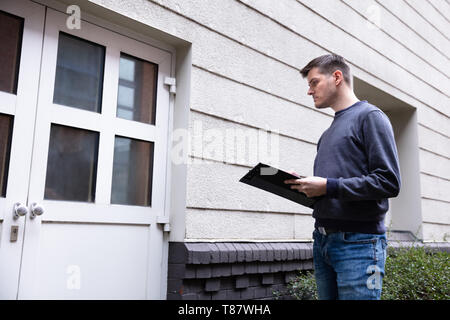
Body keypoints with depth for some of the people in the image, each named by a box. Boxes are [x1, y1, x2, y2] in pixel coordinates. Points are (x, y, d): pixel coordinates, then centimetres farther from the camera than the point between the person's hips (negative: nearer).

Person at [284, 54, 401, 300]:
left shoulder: (369, 116, -4)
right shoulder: (328, 133, 19)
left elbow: (389, 182, -14)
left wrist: (329, 186, -17)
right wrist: (306, 186, 1)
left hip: (358, 241, -7)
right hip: (323, 240, 7)